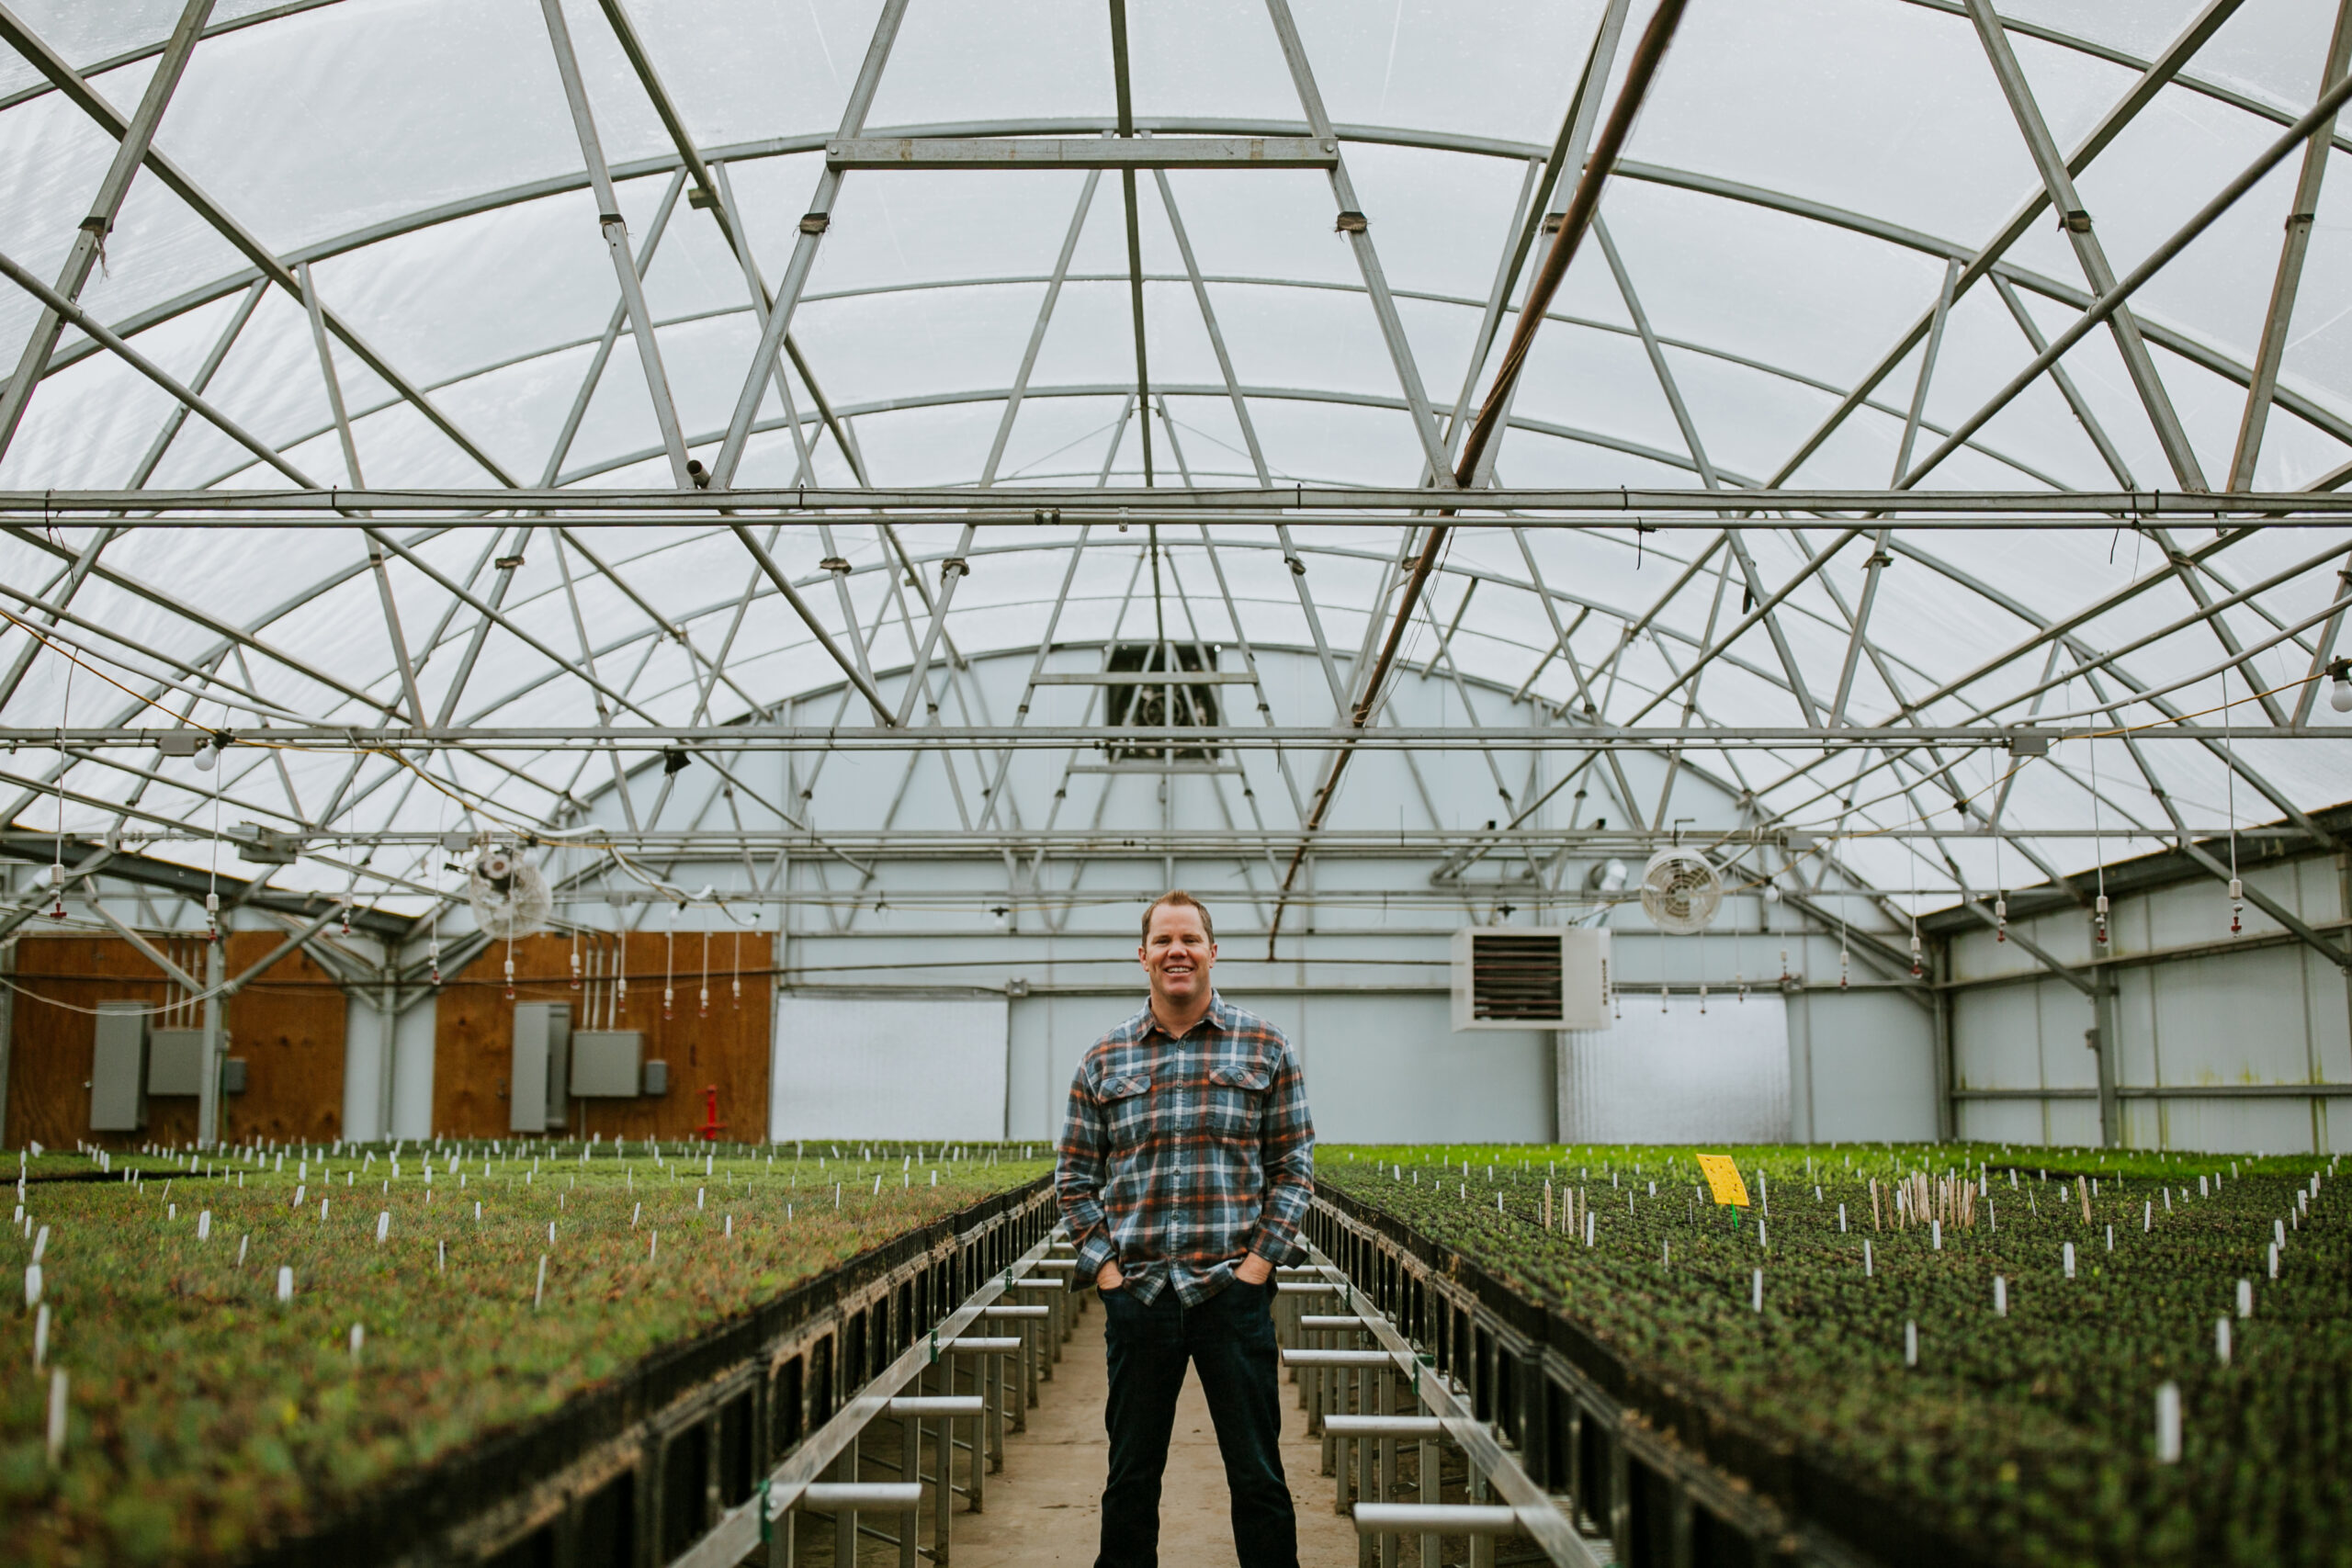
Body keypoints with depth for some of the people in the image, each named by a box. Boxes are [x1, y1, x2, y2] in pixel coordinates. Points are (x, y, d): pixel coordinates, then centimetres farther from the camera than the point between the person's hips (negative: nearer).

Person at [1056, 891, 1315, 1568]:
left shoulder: (1264, 1047, 3)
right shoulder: (1104, 1059, 6)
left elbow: (1295, 1164, 3)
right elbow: (1074, 1176, 9)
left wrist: (1261, 1259, -7)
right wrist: (1103, 1264, -2)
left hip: (1234, 1288, -1)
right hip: (1137, 1292, 2)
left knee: (1258, 1476, 5)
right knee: (1130, 1477, 12)